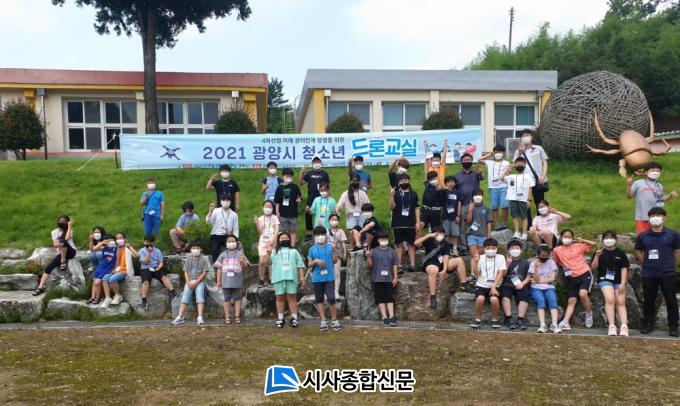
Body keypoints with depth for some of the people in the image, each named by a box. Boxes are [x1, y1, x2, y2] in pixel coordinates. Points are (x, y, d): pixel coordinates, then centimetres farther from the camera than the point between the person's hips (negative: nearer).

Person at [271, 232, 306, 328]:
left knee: (292, 297, -2)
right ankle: (280, 319, 6)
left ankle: (294, 318, 1)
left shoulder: (294, 251, 18)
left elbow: (300, 265, 10)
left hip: (291, 277, -1)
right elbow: (270, 263, 4)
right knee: (280, 298, 2)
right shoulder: (275, 252, 19)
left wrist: (302, 277, 1)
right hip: (278, 278, 1)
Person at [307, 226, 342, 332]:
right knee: (319, 299, 7)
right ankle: (323, 321, 14)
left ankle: (334, 320, 5)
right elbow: (309, 265, 7)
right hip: (317, 278, 2)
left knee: (331, 299, -8)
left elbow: (335, 261, 4)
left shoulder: (330, 247, 2)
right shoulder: (312, 249, 4)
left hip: (329, 277, -2)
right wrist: (316, 261, -12)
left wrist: (335, 252, -11)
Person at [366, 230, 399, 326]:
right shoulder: (374, 251, 2)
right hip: (378, 279, 0)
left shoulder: (391, 251, 6)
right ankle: (384, 317, 3)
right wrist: (368, 257, -17)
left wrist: (395, 277, 1)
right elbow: (370, 265, 1)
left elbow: (395, 265, 6)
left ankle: (391, 317, 1)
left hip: (389, 279, 1)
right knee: (380, 298, 0)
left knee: (389, 298, 2)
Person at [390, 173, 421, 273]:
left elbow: (417, 208, 8)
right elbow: (392, 207, -6)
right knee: (398, 244, 2)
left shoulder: (413, 194, 8)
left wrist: (418, 222, 1)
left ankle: (412, 264, 8)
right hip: (398, 224, -1)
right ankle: (398, 265, 5)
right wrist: (391, 196, -21)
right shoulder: (396, 193, 3)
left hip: (411, 224, 2)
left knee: (411, 244, 5)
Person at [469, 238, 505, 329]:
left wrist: (493, 287, -15)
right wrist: (475, 262, -13)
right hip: (482, 285, 1)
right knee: (480, 298, -31)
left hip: (494, 286, -1)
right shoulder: (480, 258, 7)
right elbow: (476, 274, 2)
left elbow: (500, 273, -4)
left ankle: (494, 320, -6)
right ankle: (478, 320, -9)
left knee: (494, 299, -32)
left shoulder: (500, 257, 4)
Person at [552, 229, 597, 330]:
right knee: (571, 301, -4)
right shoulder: (557, 250, 6)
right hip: (571, 278, 2)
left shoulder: (578, 246, 5)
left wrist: (582, 241, -9)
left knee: (582, 293, -25)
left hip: (585, 274, -2)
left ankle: (589, 313, -1)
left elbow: (594, 244, 3)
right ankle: (565, 322, -14)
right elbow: (555, 263, 18)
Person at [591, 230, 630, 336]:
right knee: (610, 299, -21)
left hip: (618, 281, 2)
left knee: (621, 302, -4)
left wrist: (623, 283, -5)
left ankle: (624, 326, -8)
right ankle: (612, 326, -21)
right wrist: (597, 256, -13)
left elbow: (624, 268, 5)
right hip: (604, 279, -2)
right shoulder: (600, 252, 7)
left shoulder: (620, 253, 8)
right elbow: (593, 268, 2)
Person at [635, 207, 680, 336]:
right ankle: (648, 325, 20)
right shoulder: (643, 236, 5)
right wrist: (647, 262, 7)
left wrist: (669, 263, 4)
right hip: (648, 275, 2)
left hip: (668, 274, -2)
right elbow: (638, 252, 16)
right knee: (649, 301, 9)